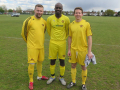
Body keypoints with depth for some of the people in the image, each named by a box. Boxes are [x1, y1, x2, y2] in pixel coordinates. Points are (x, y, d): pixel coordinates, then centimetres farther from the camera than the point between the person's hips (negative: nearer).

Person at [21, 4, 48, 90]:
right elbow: (24, 33, -4)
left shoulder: (44, 21, 3)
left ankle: (39, 76, 40)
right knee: (32, 63, -3)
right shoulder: (29, 21, -13)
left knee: (40, 61, 18)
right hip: (32, 47, -5)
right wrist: (29, 42, 7)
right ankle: (31, 81, 18)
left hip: (41, 46, 6)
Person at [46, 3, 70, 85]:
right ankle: (52, 76, 30)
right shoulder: (50, 19, -3)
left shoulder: (66, 19, -5)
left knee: (62, 60, 8)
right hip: (53, 42, 1)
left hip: (62, 43, 0)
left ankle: (61, 77, 27)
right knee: (52, 60, 9)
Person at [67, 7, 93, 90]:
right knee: (73, 65, 14)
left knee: (83, 66, 10)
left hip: (83, 49, -3)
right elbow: (70, 37, 8)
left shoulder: (86, 24, -8)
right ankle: (73, 82, 34)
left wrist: (89, 51, -12)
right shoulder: (71, 24, 2)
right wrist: (69, 49, 5)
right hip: (73, 49, 3)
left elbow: (90, 38, -8)